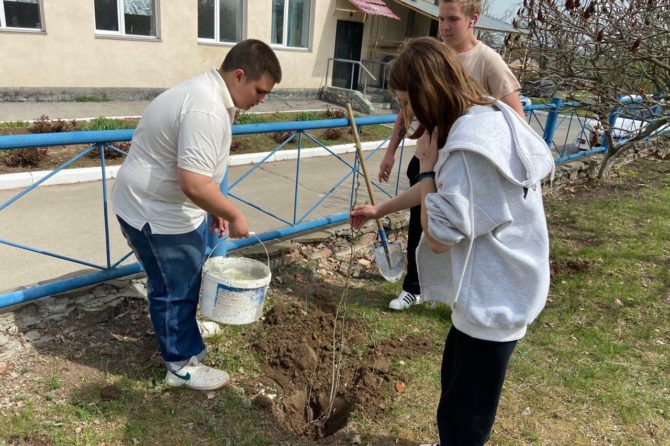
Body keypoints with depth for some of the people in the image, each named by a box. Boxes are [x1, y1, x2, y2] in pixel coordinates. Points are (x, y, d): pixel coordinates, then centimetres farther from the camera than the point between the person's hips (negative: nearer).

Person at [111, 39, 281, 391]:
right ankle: (182, 364, 24)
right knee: (174, 288, 5)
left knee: (188, 276, 28)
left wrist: (215, 210, 15)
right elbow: (194, 184, -34)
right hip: (156, 213, -10)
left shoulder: (208, 92, 7)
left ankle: (184, 324, 52)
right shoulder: (207, 111, -29)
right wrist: (233, 215, -20)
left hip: (168, 205, 10)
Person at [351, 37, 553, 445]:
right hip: (496, 286, 10)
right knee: (455, 380, 28)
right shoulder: (489, 116, 4)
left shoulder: (470, 143, -29)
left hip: (493, 297, -10)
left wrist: (427, 163, -15)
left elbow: (438, 237, -24)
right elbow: (439, 187, 17)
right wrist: (380, 210, 23)